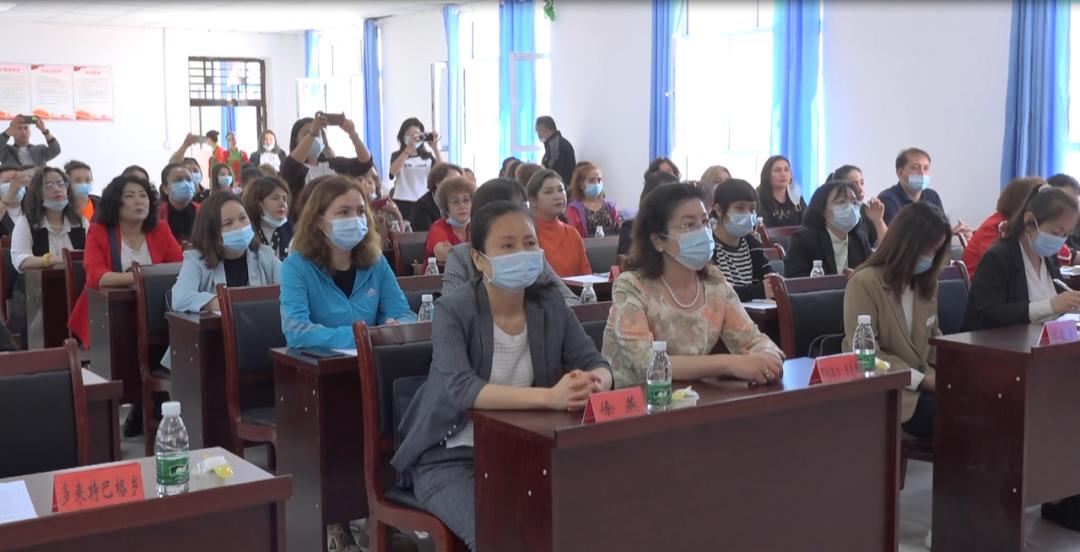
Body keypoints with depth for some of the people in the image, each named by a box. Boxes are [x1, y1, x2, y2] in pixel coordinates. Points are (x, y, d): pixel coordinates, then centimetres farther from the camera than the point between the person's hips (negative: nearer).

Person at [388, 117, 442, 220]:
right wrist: (409, 149, -20)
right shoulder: (397, 156, 5)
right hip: (403, 203, -2)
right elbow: (393, 171, -16)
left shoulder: (428, 156, 10)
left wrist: (435, 147, -11)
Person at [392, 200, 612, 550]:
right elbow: (459, 389, -30)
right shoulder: (454, 311, -15)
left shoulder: (549, 304, -1)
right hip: (452, 457, -4)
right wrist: (550, 396, -42)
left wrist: (592, 383, -29)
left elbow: (597, 364, -3)